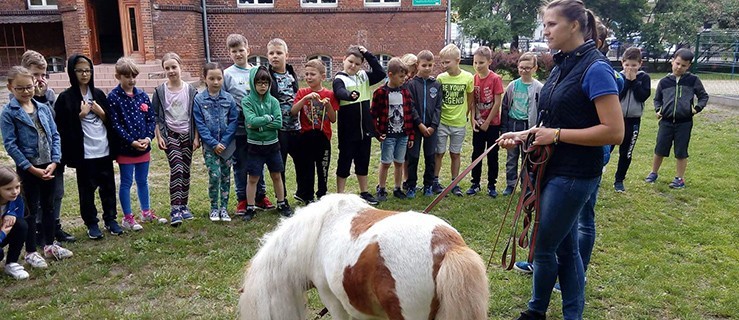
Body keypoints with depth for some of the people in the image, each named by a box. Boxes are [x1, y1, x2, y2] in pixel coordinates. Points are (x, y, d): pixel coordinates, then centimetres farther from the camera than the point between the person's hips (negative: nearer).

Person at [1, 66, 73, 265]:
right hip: (28, 169, -4)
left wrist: (54, 162, -8)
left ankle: (49, 246, 28)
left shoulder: (44, 108, 5)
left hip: (49, 166, 4)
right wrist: (32, 168, -14)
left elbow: (55, 136, 4)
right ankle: (30, 252, 18)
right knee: (31, 210, 5)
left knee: (48, 206, 14)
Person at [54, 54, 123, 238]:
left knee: (108, 186, 10)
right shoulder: (66, 98, -3)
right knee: (87, 189, 6)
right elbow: (62, 127, -7)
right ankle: (91, 224, 18)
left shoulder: (99, 94, 10)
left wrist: (100, 112, -5)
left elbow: (111, 121, 12)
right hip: (84, 153, -4)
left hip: (104, 150, 4)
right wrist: (81, 114, -14)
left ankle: (110, 219, 23)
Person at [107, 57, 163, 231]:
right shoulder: (113, 97, -9)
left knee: (143, 181, 16)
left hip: (144, 146, 4)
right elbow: (115, 124, -13)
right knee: (126, 182, 6)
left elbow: (151, 118, 5)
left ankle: (146, 212, 30)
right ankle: (127, 218, 16)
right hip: (125, 148, -4)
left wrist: (148, 138, -10)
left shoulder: (142, 95, 4)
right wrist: (131, 141, -18)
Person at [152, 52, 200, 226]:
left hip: (187, 135, 2)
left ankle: (184, 205, 21)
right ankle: (175, 210, -14)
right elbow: (155, 117, 2)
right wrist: (159, 137, -6)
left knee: (185, 171, 8)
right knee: (176, 169, -15)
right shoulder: (160, 91, -1)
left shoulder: (190, 90, 1)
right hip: (170, 134, -2)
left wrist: (196, 137, -1)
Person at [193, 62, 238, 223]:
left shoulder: (228, 98, -1)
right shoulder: (199, 99, -4)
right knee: (214, 175, -9)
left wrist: (224, 142, -11)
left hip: (227, 144, 2)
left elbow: (233, 121, -3)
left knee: (226, 176, 8)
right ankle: (214, 208, 9)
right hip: (210, 145, -2)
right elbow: (200, 125, -5)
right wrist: (214, 143, -12)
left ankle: (224, 208, 20)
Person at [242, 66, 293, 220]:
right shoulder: (247, 102, -7)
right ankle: (250, 208, 17)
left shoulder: (273, 101, -2)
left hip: (272, 144, 2)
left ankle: (282, 204, 27)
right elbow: (251, 121, -23)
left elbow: (278, 123, -12)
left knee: (276, 176, 14)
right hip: (255, 146, -2)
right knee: (253, 178, 6)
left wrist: (259, 125, -17)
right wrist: (268, 117, -13)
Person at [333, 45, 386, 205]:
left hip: (365, 129, 5)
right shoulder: (339, 79, -9)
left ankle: (364, 192, 28)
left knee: (363, 161, 15)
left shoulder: (364, 76, 9)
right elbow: (340, 92, -29)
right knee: (345, 161, 5)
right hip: (347, 130, -5)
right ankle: (340, 195, 16)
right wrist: (351, 95, -52)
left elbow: (381, 73, 0)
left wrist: (368, 55, -3)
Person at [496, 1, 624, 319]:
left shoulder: (596, 68, -17)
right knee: (564, 246, 16)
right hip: (553, 169, 8)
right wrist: (524, 134, 3)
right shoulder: (561, 66, 9)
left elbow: (614, 131, -21)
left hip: (574, 175, -8)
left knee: (542, 247, 4)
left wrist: (557, 135, -20)